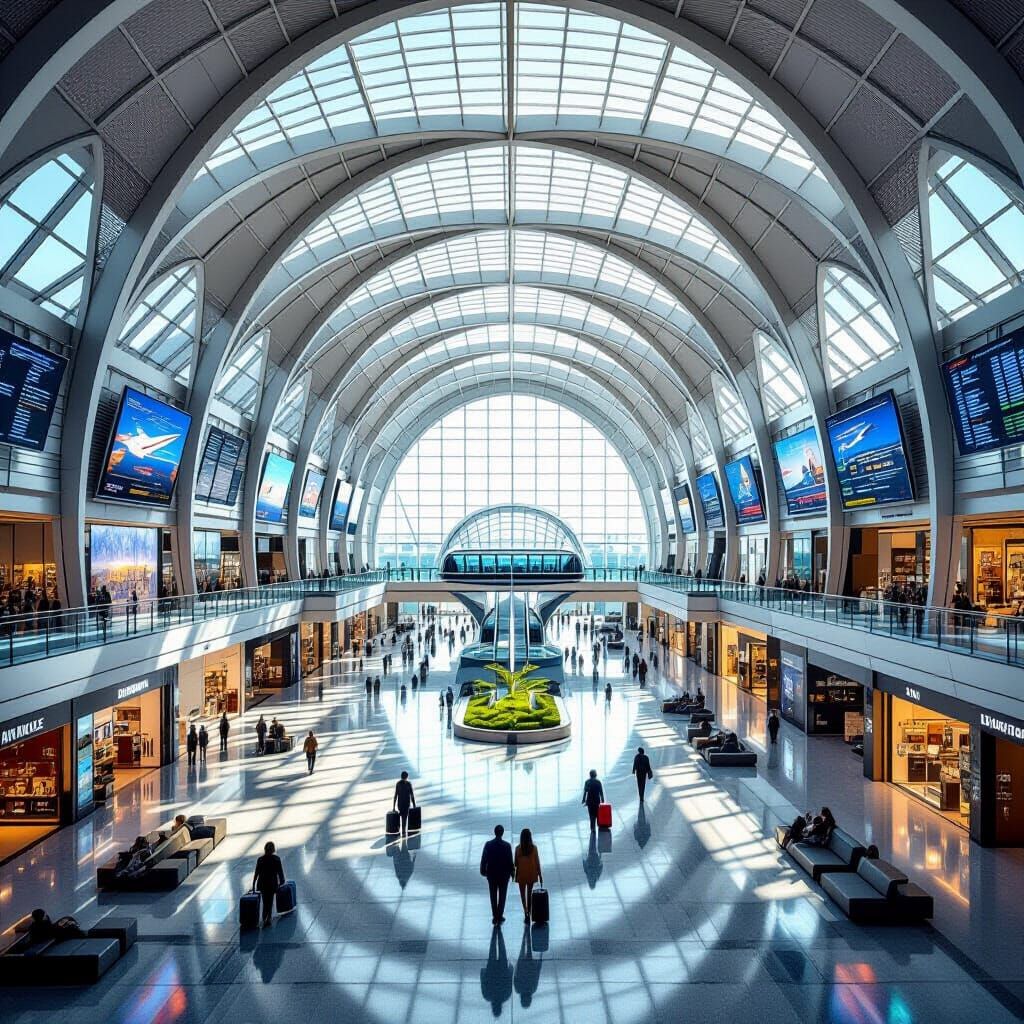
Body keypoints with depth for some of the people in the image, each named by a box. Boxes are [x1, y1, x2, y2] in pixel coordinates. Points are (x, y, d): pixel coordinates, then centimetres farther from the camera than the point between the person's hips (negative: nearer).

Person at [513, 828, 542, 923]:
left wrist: (514, 873, 13)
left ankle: (526, 912, -4)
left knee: (523, 893, 12)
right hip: (531, 873, 1)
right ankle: (528, 913, 18)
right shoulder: (534, 848, -11)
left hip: (521, 874, -1)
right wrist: (540, 875, 3)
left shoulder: (518, 848, -13)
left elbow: (515, 863, -7)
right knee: (529, 893, 17)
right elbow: (537, 862, -6)